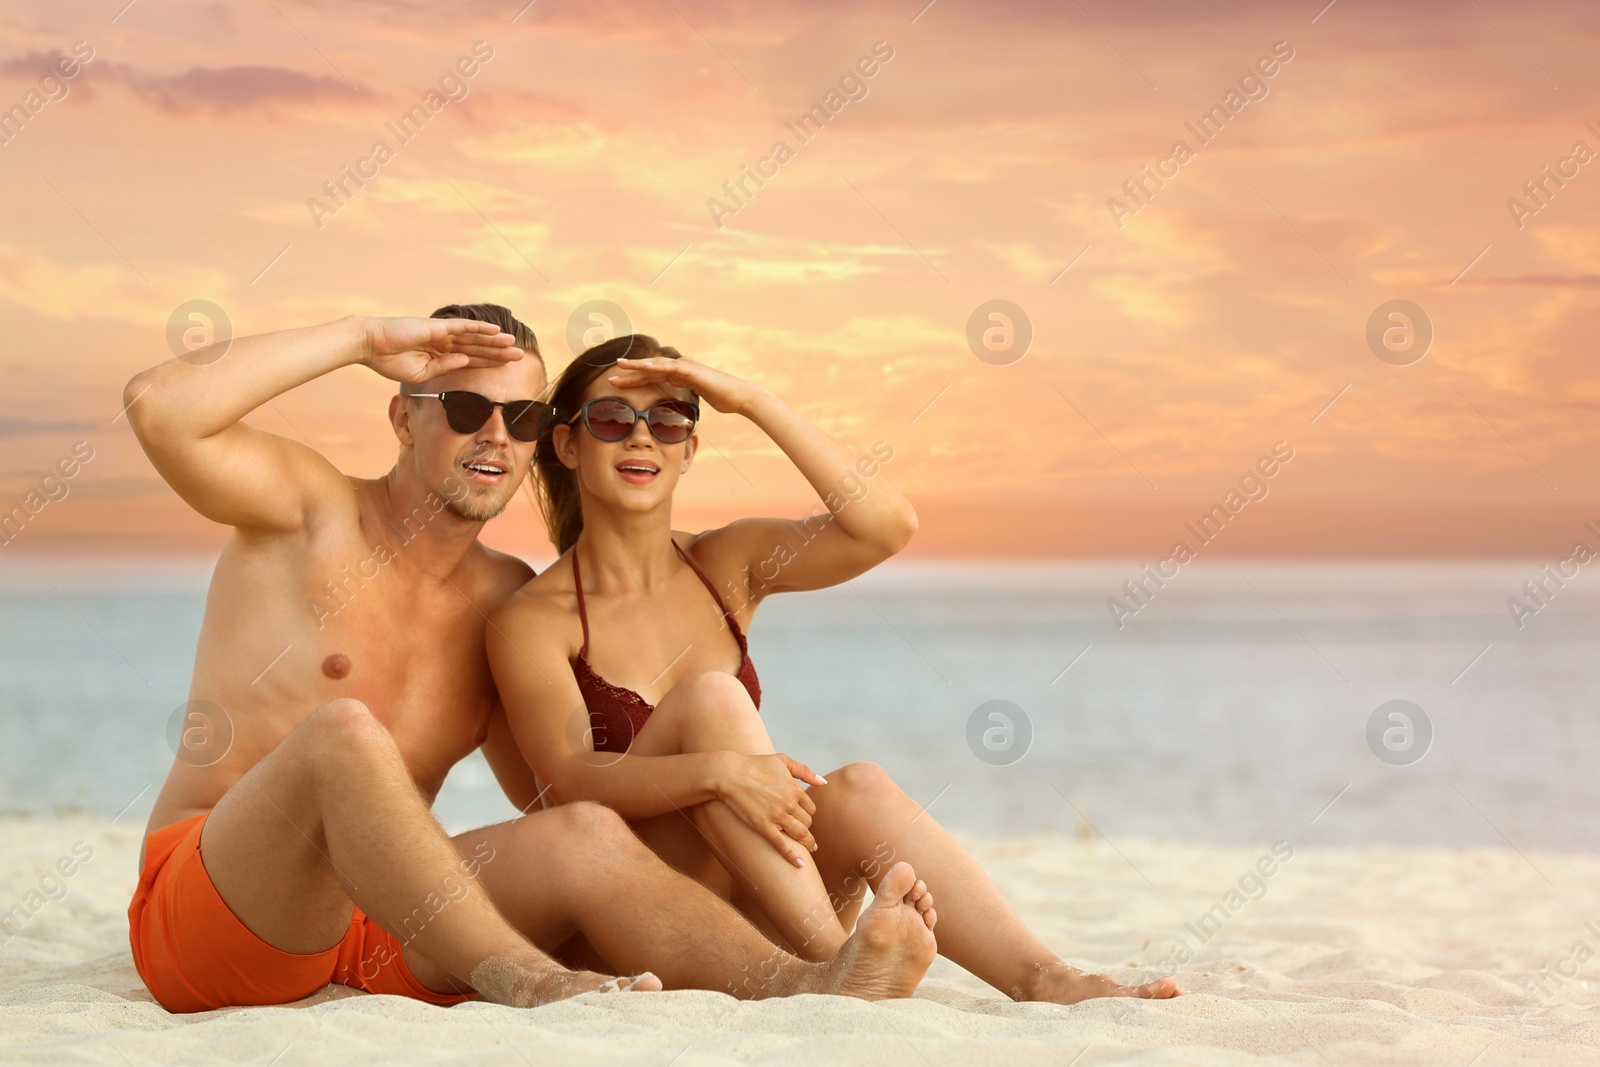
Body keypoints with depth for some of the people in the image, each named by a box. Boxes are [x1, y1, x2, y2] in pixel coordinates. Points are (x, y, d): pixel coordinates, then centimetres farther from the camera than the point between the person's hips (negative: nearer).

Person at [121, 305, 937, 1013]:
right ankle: (517, 981, -45)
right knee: (346, 731, -34)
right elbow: (156, 405, -18)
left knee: (583, 837, -23)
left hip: (371, 928, 4)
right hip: (205, 905, -4)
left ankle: (805, 985, -43)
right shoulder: (309, 509, 0)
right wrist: (366, 339, -12)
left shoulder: (510, 598, 15)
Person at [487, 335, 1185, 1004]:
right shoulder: (532, 620, -3)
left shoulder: (725, 565, 10)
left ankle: (1043, 980, -40)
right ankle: (837, 961, -35)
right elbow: (571, 779, -19)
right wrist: (718, 771, -35)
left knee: (859, 787, -26)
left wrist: (753, 403, -11)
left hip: (750, 922, 4)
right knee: (710, 696, -26)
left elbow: (887, 526, -7)